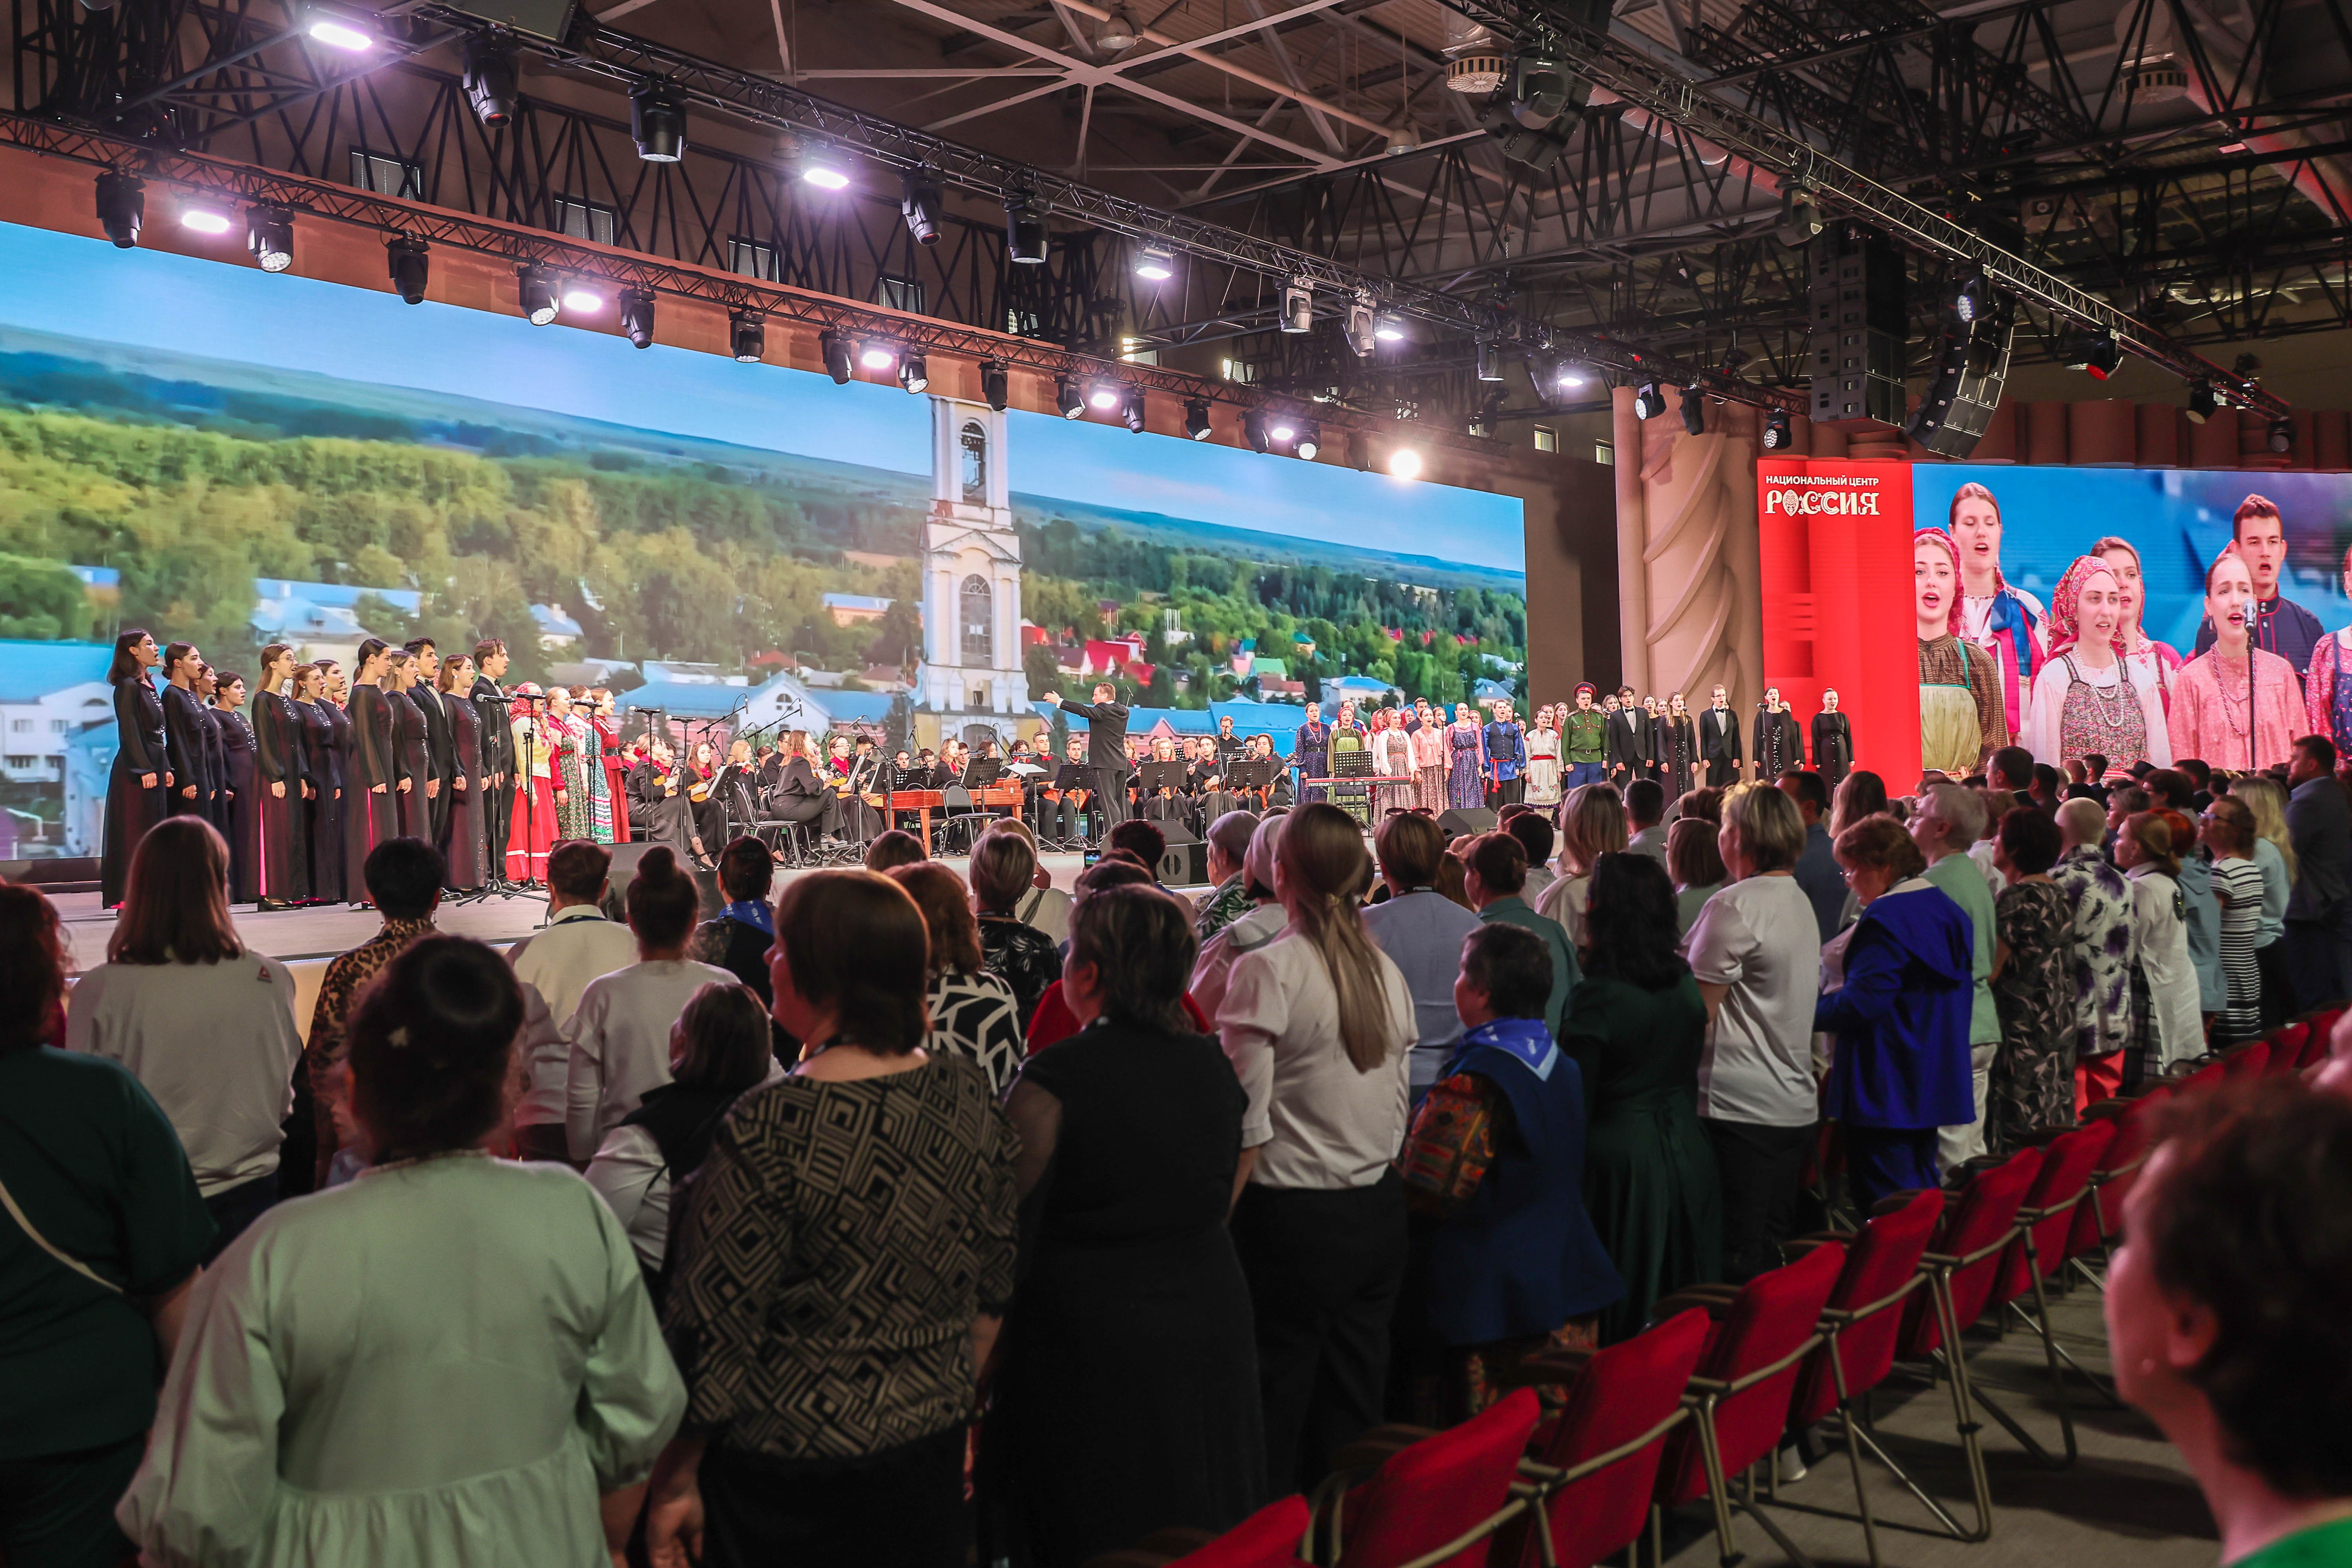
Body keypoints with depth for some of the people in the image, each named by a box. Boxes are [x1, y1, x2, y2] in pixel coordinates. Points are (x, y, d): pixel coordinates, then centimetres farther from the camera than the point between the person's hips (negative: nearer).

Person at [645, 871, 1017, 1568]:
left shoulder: (771, 1128, -24)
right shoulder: (970, 1098, -6)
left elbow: (715, 1330, -17)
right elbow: (993, 1291, 5)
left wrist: (674, 1483, -5)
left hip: (795, 1487, -5)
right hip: (933, 1459, 5)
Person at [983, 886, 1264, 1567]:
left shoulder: (1051, 1082, -19)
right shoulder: (1214, 1065, -1)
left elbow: (1011, 1237, -16)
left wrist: (984, 1369, -5)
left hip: (1091, 1340, -5)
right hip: (1209, 1325, 6)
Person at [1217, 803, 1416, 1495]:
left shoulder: (1266, 971, -14)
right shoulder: (1387, 970, 5)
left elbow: (1246, 1126, -15)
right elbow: (1399, 1107, 12)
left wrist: (1218, 1222, -7)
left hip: (1293, 1214, -6)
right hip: (1380, 1212, 6)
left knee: (1278, 1400, 4)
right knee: (1356, 1396, 14)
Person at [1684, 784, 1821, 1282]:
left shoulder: (1733, 906, -14)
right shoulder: (1800, 902, 14)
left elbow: (1698, 1011, -14)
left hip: (1740, 1105, -9)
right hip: (1796, 1104, 9)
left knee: (1737, 1257, -3)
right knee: (1776, 1248, 14)